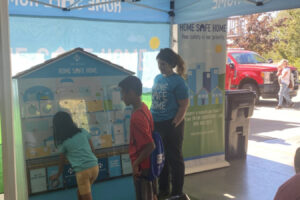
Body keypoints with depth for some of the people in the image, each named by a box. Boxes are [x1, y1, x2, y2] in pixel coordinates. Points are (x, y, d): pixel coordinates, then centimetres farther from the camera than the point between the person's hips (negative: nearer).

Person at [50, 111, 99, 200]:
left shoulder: (63, 142, 0)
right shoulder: (83, 132, 7)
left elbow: (62, 161, 13)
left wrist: (58, 174, 30)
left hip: (82, 170, -5)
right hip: (94, 166, 5)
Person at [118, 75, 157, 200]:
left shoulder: (137, 117, -28)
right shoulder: (143, 108, 1)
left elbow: (150, 146, -28)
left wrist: (136, 163, -18)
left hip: (142, 167, -9)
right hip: (149, 163, 9)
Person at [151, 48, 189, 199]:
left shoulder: (177, 81, -13)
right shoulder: (157, 78, 8)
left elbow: (184, 106, -14)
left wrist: (173, 125, -16)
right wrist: (151, 119, 12)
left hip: (171, 125, -7)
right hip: (156, 124, 7)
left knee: (174, 158, 5)